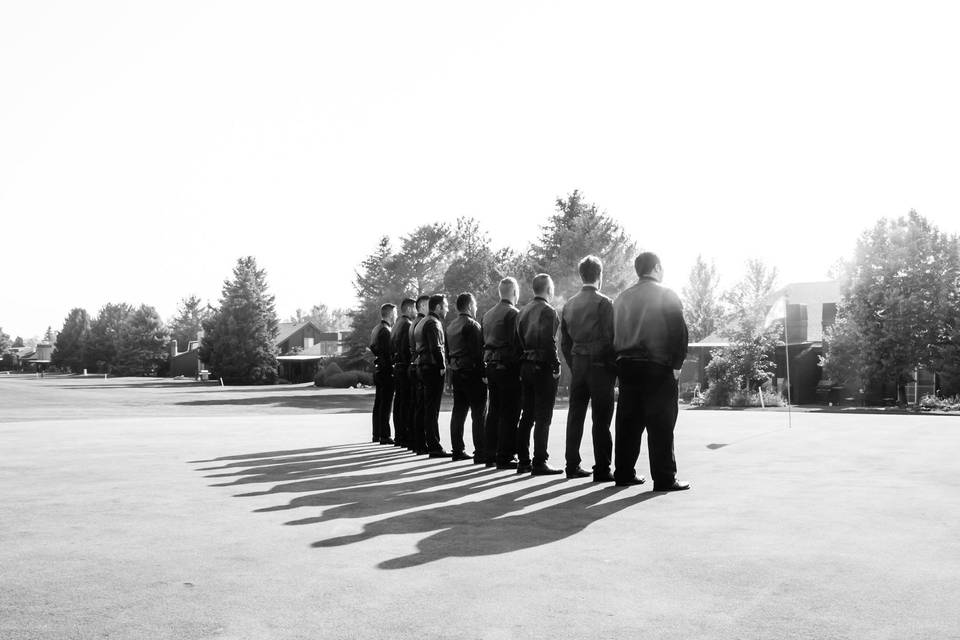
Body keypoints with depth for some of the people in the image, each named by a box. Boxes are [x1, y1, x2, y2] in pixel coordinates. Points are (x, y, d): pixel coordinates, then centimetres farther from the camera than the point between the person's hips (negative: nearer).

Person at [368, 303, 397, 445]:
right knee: (386, 404, -6)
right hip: (386, 371, -10)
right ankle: (384, 436, -4)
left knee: (379, 403, 14)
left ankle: (377, 434, 21)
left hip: (378, 368, 10)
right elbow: (387, 353, -19)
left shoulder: (376, 329, 14)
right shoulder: (385, 331, -16)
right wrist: (392, 366, -15)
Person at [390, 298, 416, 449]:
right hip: (406, 368, -10)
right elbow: (406, 348, -19)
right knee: (407, 403, -8)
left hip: (397, 367, 10)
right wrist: (411, 366, -16)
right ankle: (408, 437, -8)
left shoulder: (397, 325, 17)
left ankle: (399, 436, 17)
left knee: (399, 402, 12)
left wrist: (395, 362, 18)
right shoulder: (407, 325, -12)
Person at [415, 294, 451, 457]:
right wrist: (443, 366, -15)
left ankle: (431, 444, 19)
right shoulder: (433, 323, -12)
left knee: (429, 408, 13)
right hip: (433, 368, -10)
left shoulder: (422, 322, 19)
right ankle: (434, 447, -6)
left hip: (423, 367, 10)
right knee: (432, 409, -8)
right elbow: (436, 347, -21)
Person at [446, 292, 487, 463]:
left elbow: (448, 352, 15)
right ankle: (480, 453, -6)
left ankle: (457, 450, 16)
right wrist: (483, 373, -16)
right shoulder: (471, 324, -12)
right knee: (479, 413, -5)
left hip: (456, 372, 8)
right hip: (472, 373, -8)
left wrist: (453, 367, 18)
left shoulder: (451, 326, 13)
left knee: (458, 412, 12)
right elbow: (477, 351, -18)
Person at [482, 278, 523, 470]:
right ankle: (505, 457, -2)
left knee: (493, 411, 13)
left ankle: (490, 454, 17)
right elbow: (516, 343, -16)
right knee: (509, 413, -3)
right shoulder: (513, 313, -10)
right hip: (508, 368, -8)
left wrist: (485, 371, 17)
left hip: (491, 367, 8)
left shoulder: (487, 315, 15)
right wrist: (520, 368, -13)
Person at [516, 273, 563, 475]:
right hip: (543, 367, -7)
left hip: (525, 367, 8)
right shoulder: (548, 311, -11)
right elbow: (549, 342, -20)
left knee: (527, 415, 12)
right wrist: (556, 366, -14)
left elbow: (518, 340, 12)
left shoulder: (522, 312, 13)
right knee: (543, 417, -4)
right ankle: (539, 463, -3)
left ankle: (523, 461, 16)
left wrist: (524, 363, 14)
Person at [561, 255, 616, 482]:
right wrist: (615, 367, -5)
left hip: (577, 364, 6)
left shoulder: (568, 305, 9)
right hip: (599, 365, -6)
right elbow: (610, 338, -13)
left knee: (575, 416, 12)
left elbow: (564, 342, 12)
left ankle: (572, 465, 17)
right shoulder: (604, 303, -10)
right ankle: (602, 469, 0)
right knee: (601, 419, -2)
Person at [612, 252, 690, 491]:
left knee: (628, 423, 10)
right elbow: (679, 330, -10)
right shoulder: (666, 295, -4)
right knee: (661, 424, -3)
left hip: (626, 366, 6)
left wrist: (621, 360, 13)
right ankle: (664, 478, -2)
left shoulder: (622, 298, 13)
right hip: (657, 366, -5)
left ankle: (624, 473, 14)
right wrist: (676, 364, -6)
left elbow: (614, 333, 12)